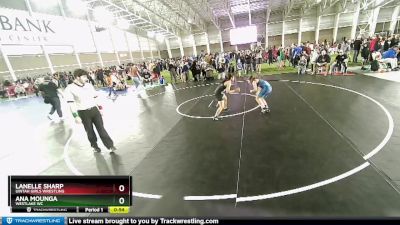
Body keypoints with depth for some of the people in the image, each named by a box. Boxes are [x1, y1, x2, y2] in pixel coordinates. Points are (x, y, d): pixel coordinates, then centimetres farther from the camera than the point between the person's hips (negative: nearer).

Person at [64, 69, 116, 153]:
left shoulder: (89, 85, 6)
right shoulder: (70, 88, -7)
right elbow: (71, 104, -9)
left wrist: (100, 108, 14)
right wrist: (75, 116, -13)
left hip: (94, 110, 2)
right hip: (83, 113, -2)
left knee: (101, 128, 1)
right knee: (89, 131, 11)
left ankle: (110, 146, 3)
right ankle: (95, 146, 30)